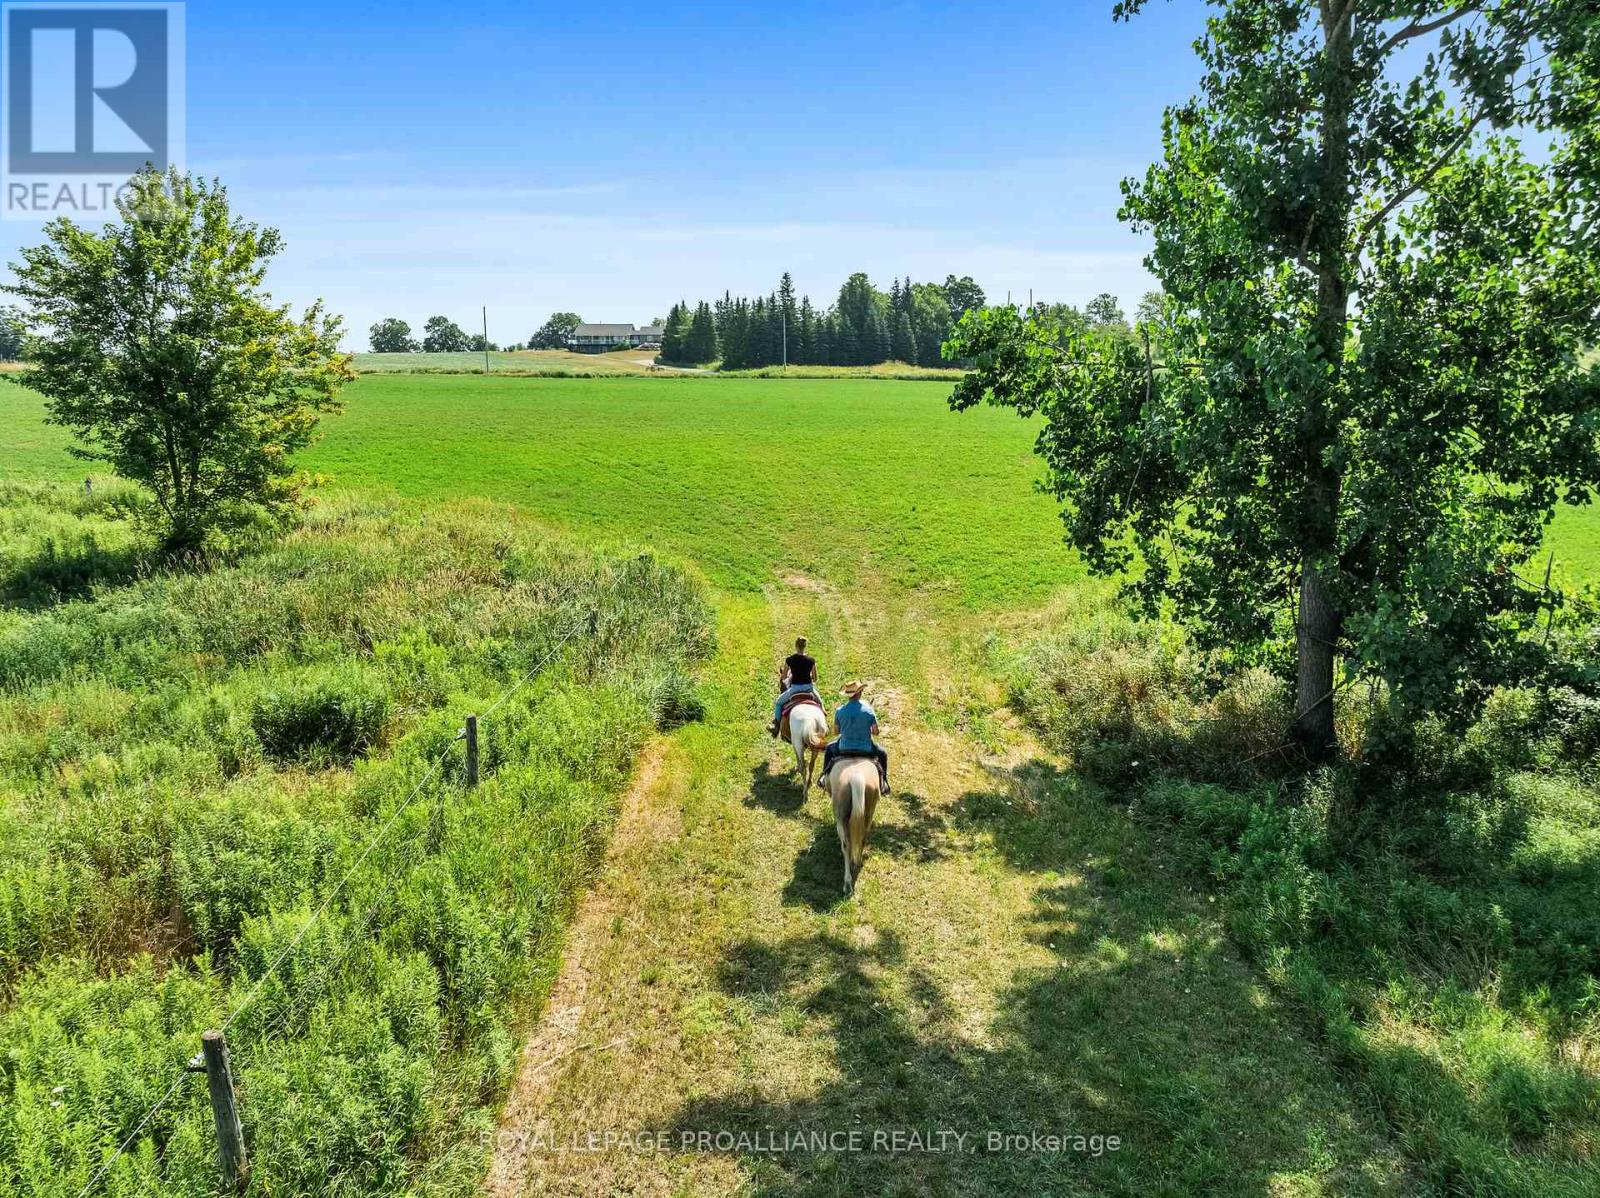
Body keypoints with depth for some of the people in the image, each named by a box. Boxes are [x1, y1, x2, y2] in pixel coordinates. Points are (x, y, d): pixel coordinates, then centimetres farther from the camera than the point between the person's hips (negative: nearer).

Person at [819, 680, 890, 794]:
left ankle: (824, 777, 31)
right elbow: (875, 732, -8)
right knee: (883, 753, 29)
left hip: (844, 748, 1)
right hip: (865, 749, -1)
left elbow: (837, 730, 3)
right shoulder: (869, 710, -14)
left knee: (829, 749, 33)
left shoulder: (840, 711, -11)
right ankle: (884, 781, 26)